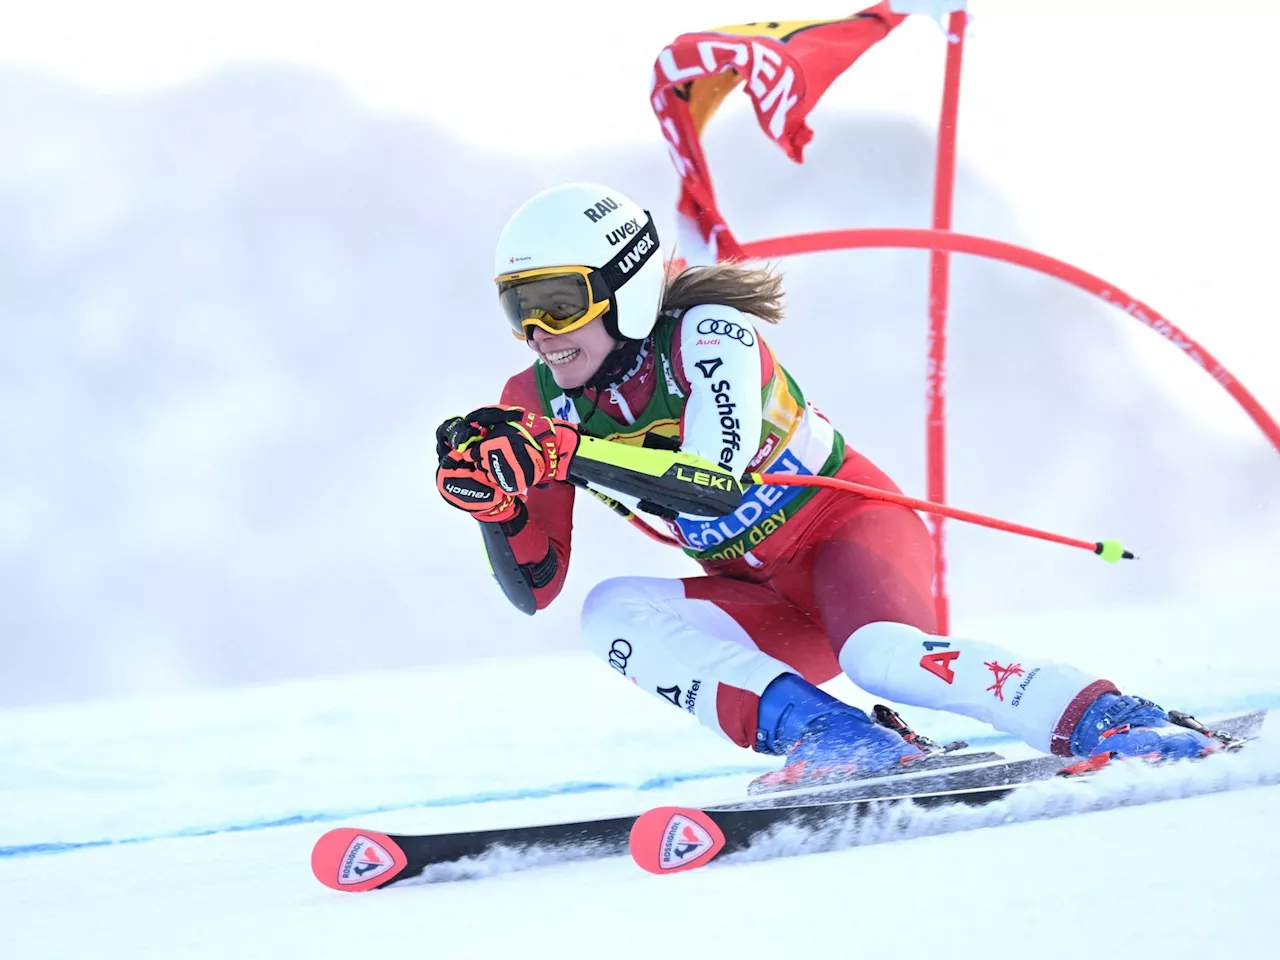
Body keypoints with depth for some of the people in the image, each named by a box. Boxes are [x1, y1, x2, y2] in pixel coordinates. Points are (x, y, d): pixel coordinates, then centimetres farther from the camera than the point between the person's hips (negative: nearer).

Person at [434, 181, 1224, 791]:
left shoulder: (708, 336, -21)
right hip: (768, 608, 6)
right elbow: (535, 587, -4)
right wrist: (498, 497, -24)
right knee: (612, 612, -22)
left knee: (880, 657, -38)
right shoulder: (538, 403, -4)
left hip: (849, 527, -6)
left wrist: (569, 455, -47)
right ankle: (839, 740, -34)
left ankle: (1110, 723, -33)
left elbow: (718, 491, -38)